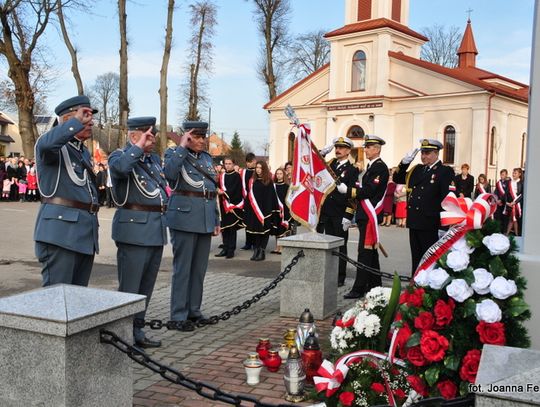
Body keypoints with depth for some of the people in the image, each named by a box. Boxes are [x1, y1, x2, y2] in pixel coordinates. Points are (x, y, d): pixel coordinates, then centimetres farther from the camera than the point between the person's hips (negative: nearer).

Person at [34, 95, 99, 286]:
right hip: (61, 230, -8)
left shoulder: (84, 152, 21)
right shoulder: (54, 147, -5)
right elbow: (47, 144, -32)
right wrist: (77, 122, -20)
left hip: (86, 233, 8)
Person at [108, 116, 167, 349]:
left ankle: (136, 332, 26)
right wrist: (139, 147, -23)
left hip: (156, 231, 8)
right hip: (134, 230, -8)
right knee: (129, 288, -2)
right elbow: (120, 167, -31)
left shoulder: (154, 158, 16)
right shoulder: (120, 156, -6)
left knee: (146, 286, 15)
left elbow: (169, 175, 34)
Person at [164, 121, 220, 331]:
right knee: (182, 267, -2)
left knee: (199, 268, 11)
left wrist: (216, 220, 17)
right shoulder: (174, 153, -2)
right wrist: (182, 146, -18)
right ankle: (179, 316, 6)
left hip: (206, 219, 7)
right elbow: (169, 173, -25)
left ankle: (194, 310, 23)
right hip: (184, 217, -6)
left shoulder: (207, 158, 17)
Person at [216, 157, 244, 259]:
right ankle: (225, 249, 14)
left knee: (232, 228, -3)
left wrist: (224, 193, -15)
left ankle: (231, 250, 2)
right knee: (224, 227, 6)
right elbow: (219, 188, 12)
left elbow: (236, 190, -12)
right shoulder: (221, 176, 13)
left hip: (233, 205, -5)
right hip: (223, 205, 5)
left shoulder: (237, 176, -2)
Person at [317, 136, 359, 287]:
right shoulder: (329, 165, 13)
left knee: (340, 246, 4)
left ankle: (340, 277, 11)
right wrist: (323, 152, -1)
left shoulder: (352, 170, -3)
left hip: (340, 214, -4)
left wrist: (348, 216, -15)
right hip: (326, 212, 4)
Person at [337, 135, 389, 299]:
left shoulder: (380, 167, -12)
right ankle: (374, 284, 22)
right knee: (371, 250, 14)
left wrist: (347, 190, -18)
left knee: (365, 251, -9)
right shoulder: (371, 167, 19)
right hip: (365, 215, 10)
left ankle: (359, 288, -8)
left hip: (370, 215, -10)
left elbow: (369, 191, -20)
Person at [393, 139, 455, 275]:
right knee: (416, 259, 14)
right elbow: (397, 179, 16)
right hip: (414, 223, 6)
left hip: (430, 224, -6)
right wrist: (405, 161, 1)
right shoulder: (417, 169, 12)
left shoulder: (445, 171, -7)